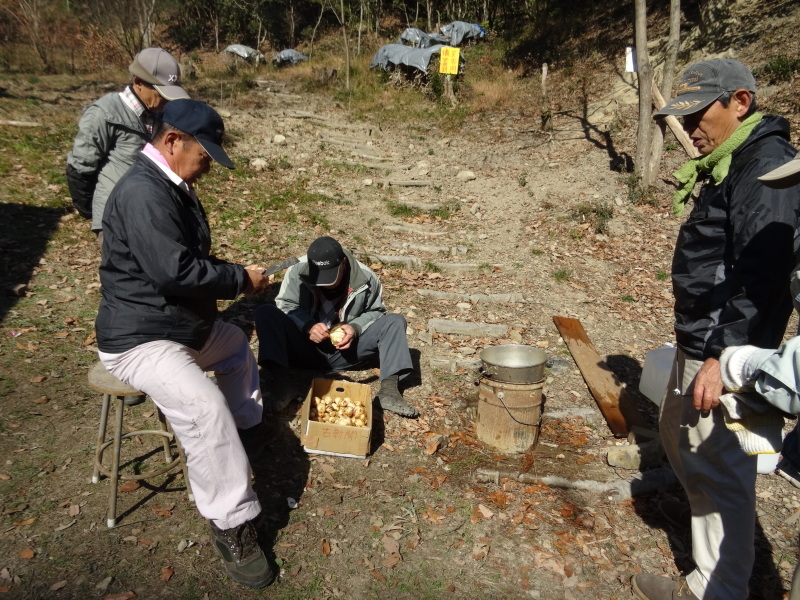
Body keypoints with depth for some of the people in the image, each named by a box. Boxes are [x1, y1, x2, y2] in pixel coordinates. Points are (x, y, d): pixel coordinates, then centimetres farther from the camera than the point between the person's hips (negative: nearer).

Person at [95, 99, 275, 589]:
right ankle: (233, 525, -18)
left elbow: (192, 259, 18)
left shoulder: (173, 187, 11)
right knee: (205, 406, -30)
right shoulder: (142, 192, -22)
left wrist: (233, 279, 2)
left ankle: (248, 434, 40)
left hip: (187, 325, 11)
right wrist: (241, 279, -18)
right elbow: (174, 271, -31)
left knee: (238, 344, 27)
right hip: (140, 339, -11)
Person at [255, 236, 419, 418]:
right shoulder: (297, 272, -11)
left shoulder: (365, 278, -8)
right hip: (305, 348, -1)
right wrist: (308, 326, -24)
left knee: (395, 321, -15)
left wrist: (356, 327, -17)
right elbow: (286, 306, -4)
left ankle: (389, 390, -29)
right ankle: (279, 381, -41)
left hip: (345, 352, 1)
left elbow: (375, 312, 4)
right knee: (266, 312, -24)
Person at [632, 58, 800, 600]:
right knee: (679, 438, 22)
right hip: (698, 342, 11)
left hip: (727, 352, -11)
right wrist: (695, 344, 18)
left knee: (720, 472, 1)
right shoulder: (728, 164, 13)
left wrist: (723, 357, -23)